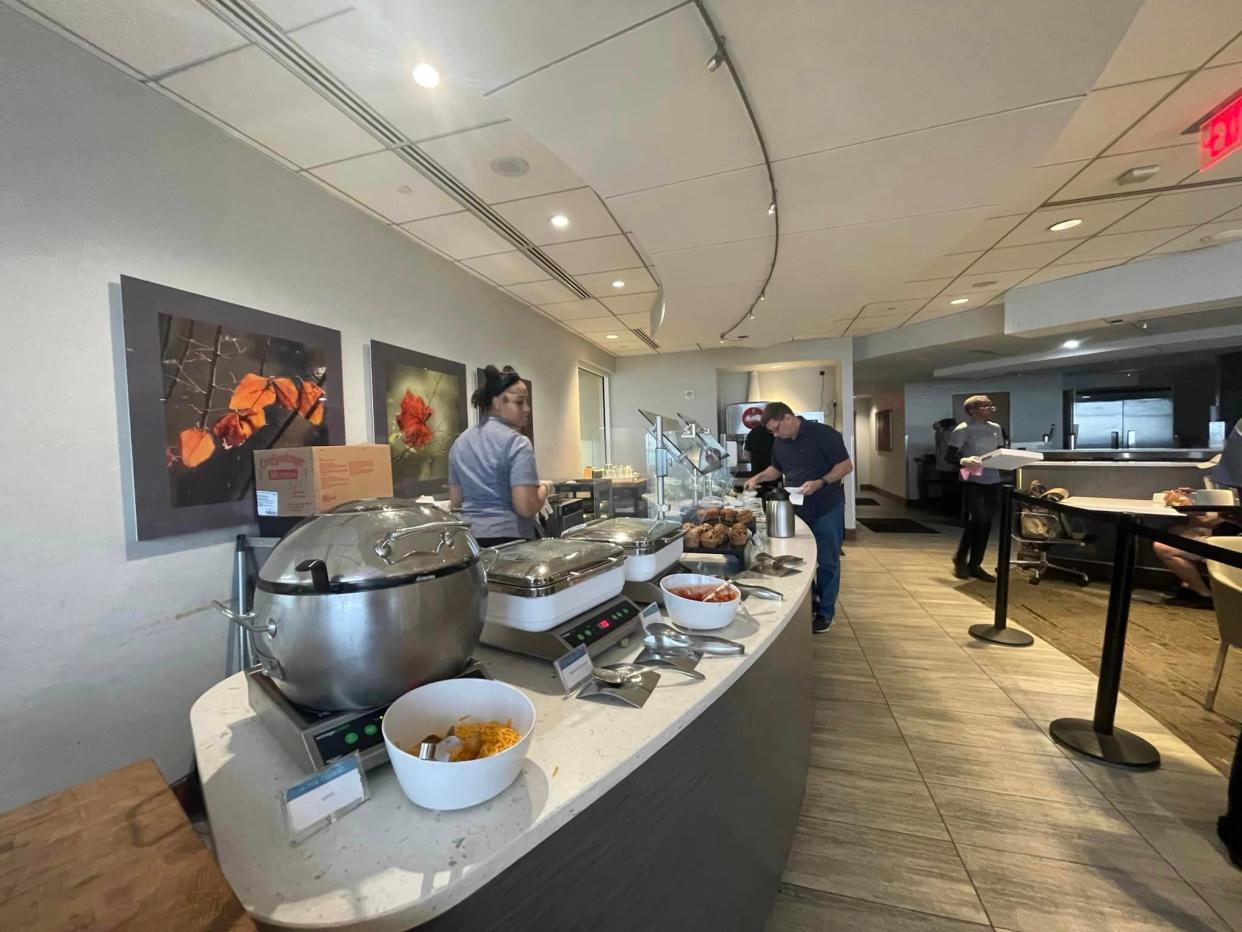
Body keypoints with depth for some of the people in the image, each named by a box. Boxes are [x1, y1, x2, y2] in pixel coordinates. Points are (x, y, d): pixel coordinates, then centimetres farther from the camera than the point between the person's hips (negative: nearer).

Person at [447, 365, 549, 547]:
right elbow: (526, 507, -20)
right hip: (508, 538, -7)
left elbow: (455, 500, 14)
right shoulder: (516, 442, -14)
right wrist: (543, 488, -2)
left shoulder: (460, 442, 8)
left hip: (470, 537, 7)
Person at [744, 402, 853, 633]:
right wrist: (759, 477, 1)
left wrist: (820, 483, -27)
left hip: (826, 509, -6)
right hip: (797, 509, 6)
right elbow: (777, 469, 19)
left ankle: (826, 612, 20)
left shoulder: (823, 433, -15)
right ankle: (810, 603, 31)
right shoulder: (779, 442, 5)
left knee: (827, 562, 5)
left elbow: (846, 466, -14)